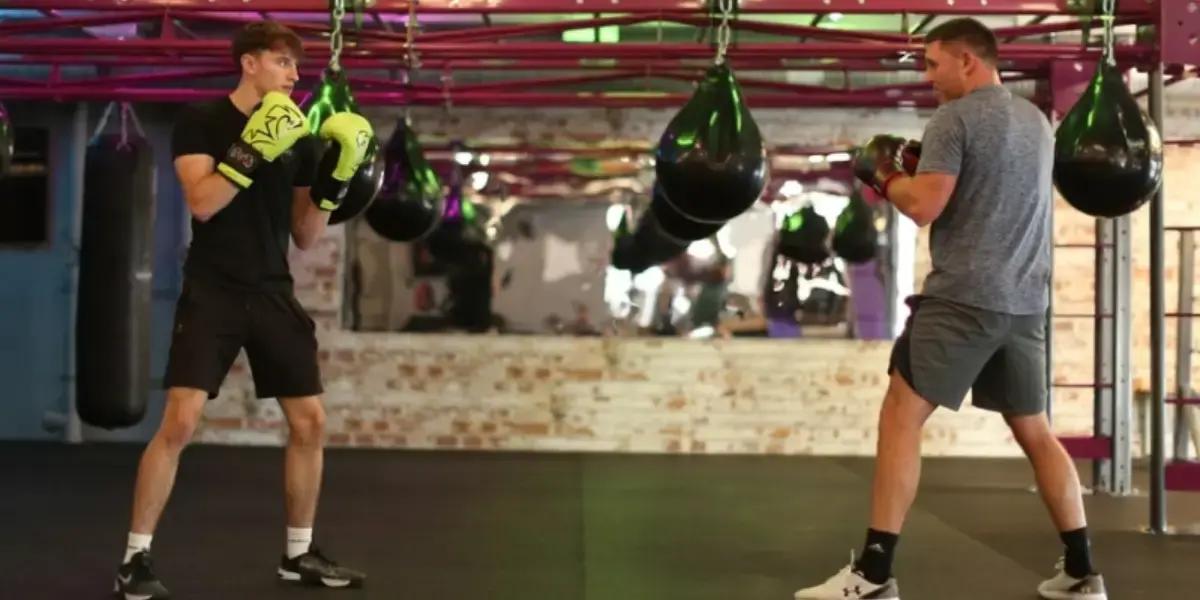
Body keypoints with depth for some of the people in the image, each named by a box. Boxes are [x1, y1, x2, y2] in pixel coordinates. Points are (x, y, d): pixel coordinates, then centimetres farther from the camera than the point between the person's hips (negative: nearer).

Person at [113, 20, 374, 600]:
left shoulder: (298, 138, 9)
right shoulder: (200, 120, -4)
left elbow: (305, 236, 10)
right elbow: (202, 203, -18)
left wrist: (334, 181, -3)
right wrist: (254, 151, -24)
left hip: (274, 295, 5)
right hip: (212, 293, -5)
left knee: (310, 421, 5)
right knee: (180, 422, -14)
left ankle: (299, 553, 19)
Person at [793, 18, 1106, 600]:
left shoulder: (953, 119, -8)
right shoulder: (1036, 120, 17)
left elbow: (924, 206, -15)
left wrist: (885, 175, 4)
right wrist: (920, 170, 20)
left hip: (963, 297, -8)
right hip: (1024, 301, 8)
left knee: (901, 417, -4)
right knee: (1034, 430, 16)